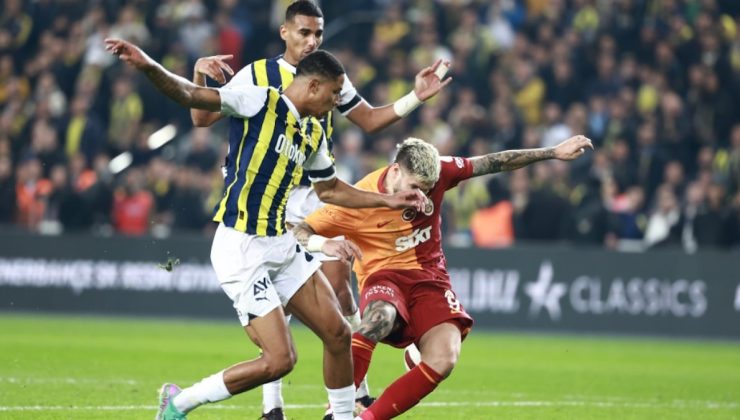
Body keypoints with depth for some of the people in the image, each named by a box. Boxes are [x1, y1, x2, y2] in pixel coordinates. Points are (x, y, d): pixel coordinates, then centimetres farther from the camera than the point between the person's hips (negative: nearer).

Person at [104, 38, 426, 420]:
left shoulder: (312, 136, 13)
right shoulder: (260, 102, -10)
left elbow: (330, 189, 31)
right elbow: (189, 96, -18)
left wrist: (388, 200, 29)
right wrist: (148, 67, -35)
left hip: (281, 246, 9)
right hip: (242, 251, -9)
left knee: (338, 335, 6)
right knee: (279, 360, -12)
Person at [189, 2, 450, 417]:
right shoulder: (256, 74, -3)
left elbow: (370, 120, 15)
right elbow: (203, 118, -2)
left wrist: (416, 97, 2)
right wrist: (200, 75, -20)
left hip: (319, 196, 3)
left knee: (340, 286, -5)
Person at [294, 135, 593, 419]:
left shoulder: (438, 172, -8)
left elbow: (495, 163, 3)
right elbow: (298, 233, -14)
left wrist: (554, 153, 6)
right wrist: (325, 244, -38)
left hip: (429, 277, 4)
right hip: (384, 277, -4)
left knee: (444, 361, -23)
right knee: (379, 319, -41)